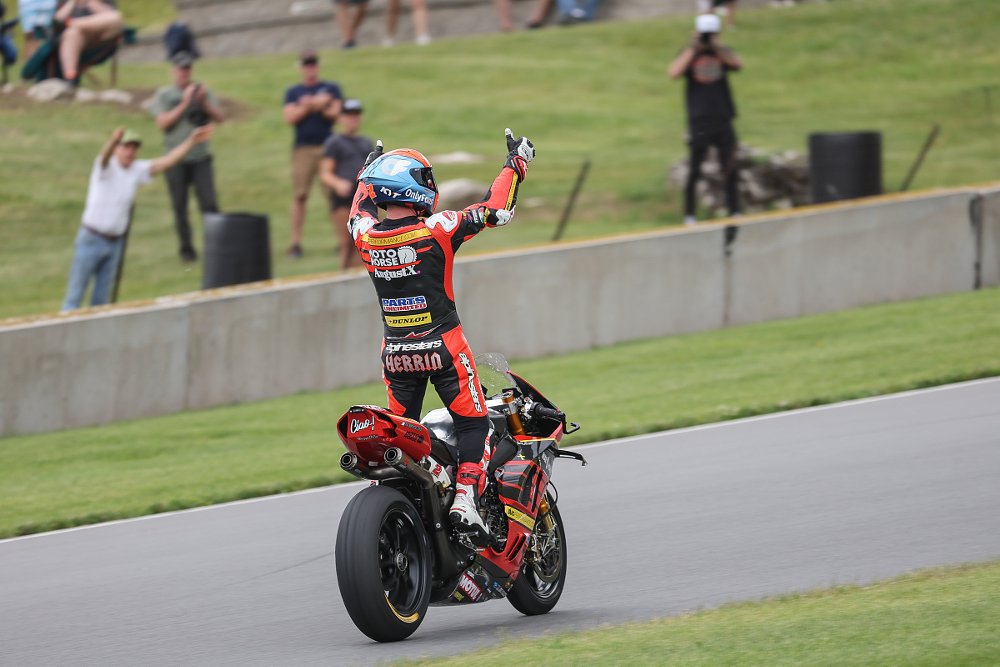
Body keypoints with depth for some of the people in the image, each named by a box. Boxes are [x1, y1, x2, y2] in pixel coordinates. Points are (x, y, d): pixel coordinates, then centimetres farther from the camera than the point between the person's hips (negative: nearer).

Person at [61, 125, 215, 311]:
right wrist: (113, 140, -60)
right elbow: (105, 156, -35)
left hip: (115, 242, 5)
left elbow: (167, 161, 1)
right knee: (75, 294, -4)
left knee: (102, 297, 7)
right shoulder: (106, 166, -12)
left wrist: (191, 141, -12)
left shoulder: (137, 170, 5)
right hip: (91, 238, -5)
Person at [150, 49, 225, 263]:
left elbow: (220, 118, 5)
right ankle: (186, 249, 10)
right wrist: (185, 103, -13)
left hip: (201, 158, 1)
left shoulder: (203, 92, 10)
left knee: (209, 203, -9)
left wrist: (204, 102, -11)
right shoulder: (164, 95, 4)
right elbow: (163, 123, -9)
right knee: (180, 207, 2)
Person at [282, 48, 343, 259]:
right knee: (299, 196, -5)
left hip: (327, 146, 0)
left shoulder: (331, 89, 12)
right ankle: (296, 243, -4)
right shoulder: (293, 93, 13)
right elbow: (290, 118, 0)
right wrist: (315, 105, -7)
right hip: (303, 148, 0)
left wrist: (308, 105, -7)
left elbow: (335, 113, 0)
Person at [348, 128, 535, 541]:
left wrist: (370, 168, 39)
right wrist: (515, 164, 5)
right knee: (473, 423, 3)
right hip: (443, 348, -4)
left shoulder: (366, 236, -2)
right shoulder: (436, 230, -15)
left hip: (396, 353, 4)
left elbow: (360, 213, 23)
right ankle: (466, 497, -12)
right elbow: (495, 210, -9)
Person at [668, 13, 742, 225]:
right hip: (699, 121, -2)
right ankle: (689, 215, 6)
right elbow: (674, 73, -15)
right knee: (694, 171, 0)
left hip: (723, 120, 2)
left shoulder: (722, 52, 7)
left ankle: (734, 211, 9)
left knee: (730, 170, 3)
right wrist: (693, 48, -14)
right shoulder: (689, 54, 3)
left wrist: (716, 46, -19)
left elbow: (737, 65, -13)